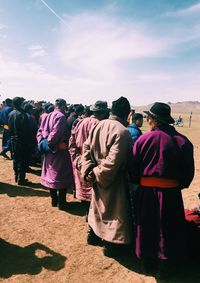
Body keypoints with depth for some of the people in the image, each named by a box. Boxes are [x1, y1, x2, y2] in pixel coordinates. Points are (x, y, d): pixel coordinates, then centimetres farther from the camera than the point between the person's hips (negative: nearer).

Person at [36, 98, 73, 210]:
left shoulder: (48, 116, 9)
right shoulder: (61, 116, -16)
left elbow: (40, 131, 8)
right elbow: (55, 133, -26)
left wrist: (42, 143, 3)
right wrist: (50, 144, -13)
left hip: (49, 151, 8)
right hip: (59, 151, -8)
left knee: (51, 174, 16)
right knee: (62, 176, 3)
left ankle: (54, 200, 29)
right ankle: (62, 203, 11)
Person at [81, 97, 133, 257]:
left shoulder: (100, 125, -3)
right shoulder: (122, 131, -25)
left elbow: (87, 147, -1)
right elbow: (114, 160, -28)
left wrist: (89, 169, -4)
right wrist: (97, 173, -15)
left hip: (99, 177, 7)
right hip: (113, 180, -7)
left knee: (98, 206, 25)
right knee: (115, 211, 12)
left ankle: (94, 235, 44)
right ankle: (112, 245, 27)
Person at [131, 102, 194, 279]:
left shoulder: (143, 139, -12)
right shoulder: (183, 141, -10)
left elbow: (134, 168, -5)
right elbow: (188, 172, -3)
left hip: (146, 192, 1)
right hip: (171, 193, 0)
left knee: (147, 227, 20)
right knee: (169, 229, 18)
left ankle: (148, 260, 38)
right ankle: (167, 265, 32)